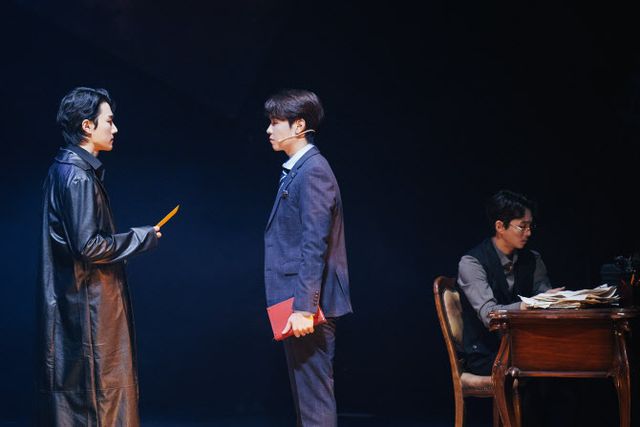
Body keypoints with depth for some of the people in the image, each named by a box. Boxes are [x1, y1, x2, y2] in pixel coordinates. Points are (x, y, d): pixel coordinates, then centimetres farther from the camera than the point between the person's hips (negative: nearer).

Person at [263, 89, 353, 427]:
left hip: (307, 305, -10)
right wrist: (295, 305, 18)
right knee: (305, 397, 14)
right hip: (295, 301, 10)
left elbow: (315, 245, -20)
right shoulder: (296, 170, 16)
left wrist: (303, 308, -24)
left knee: (314, 399, -6)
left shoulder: (313, 171, -14)